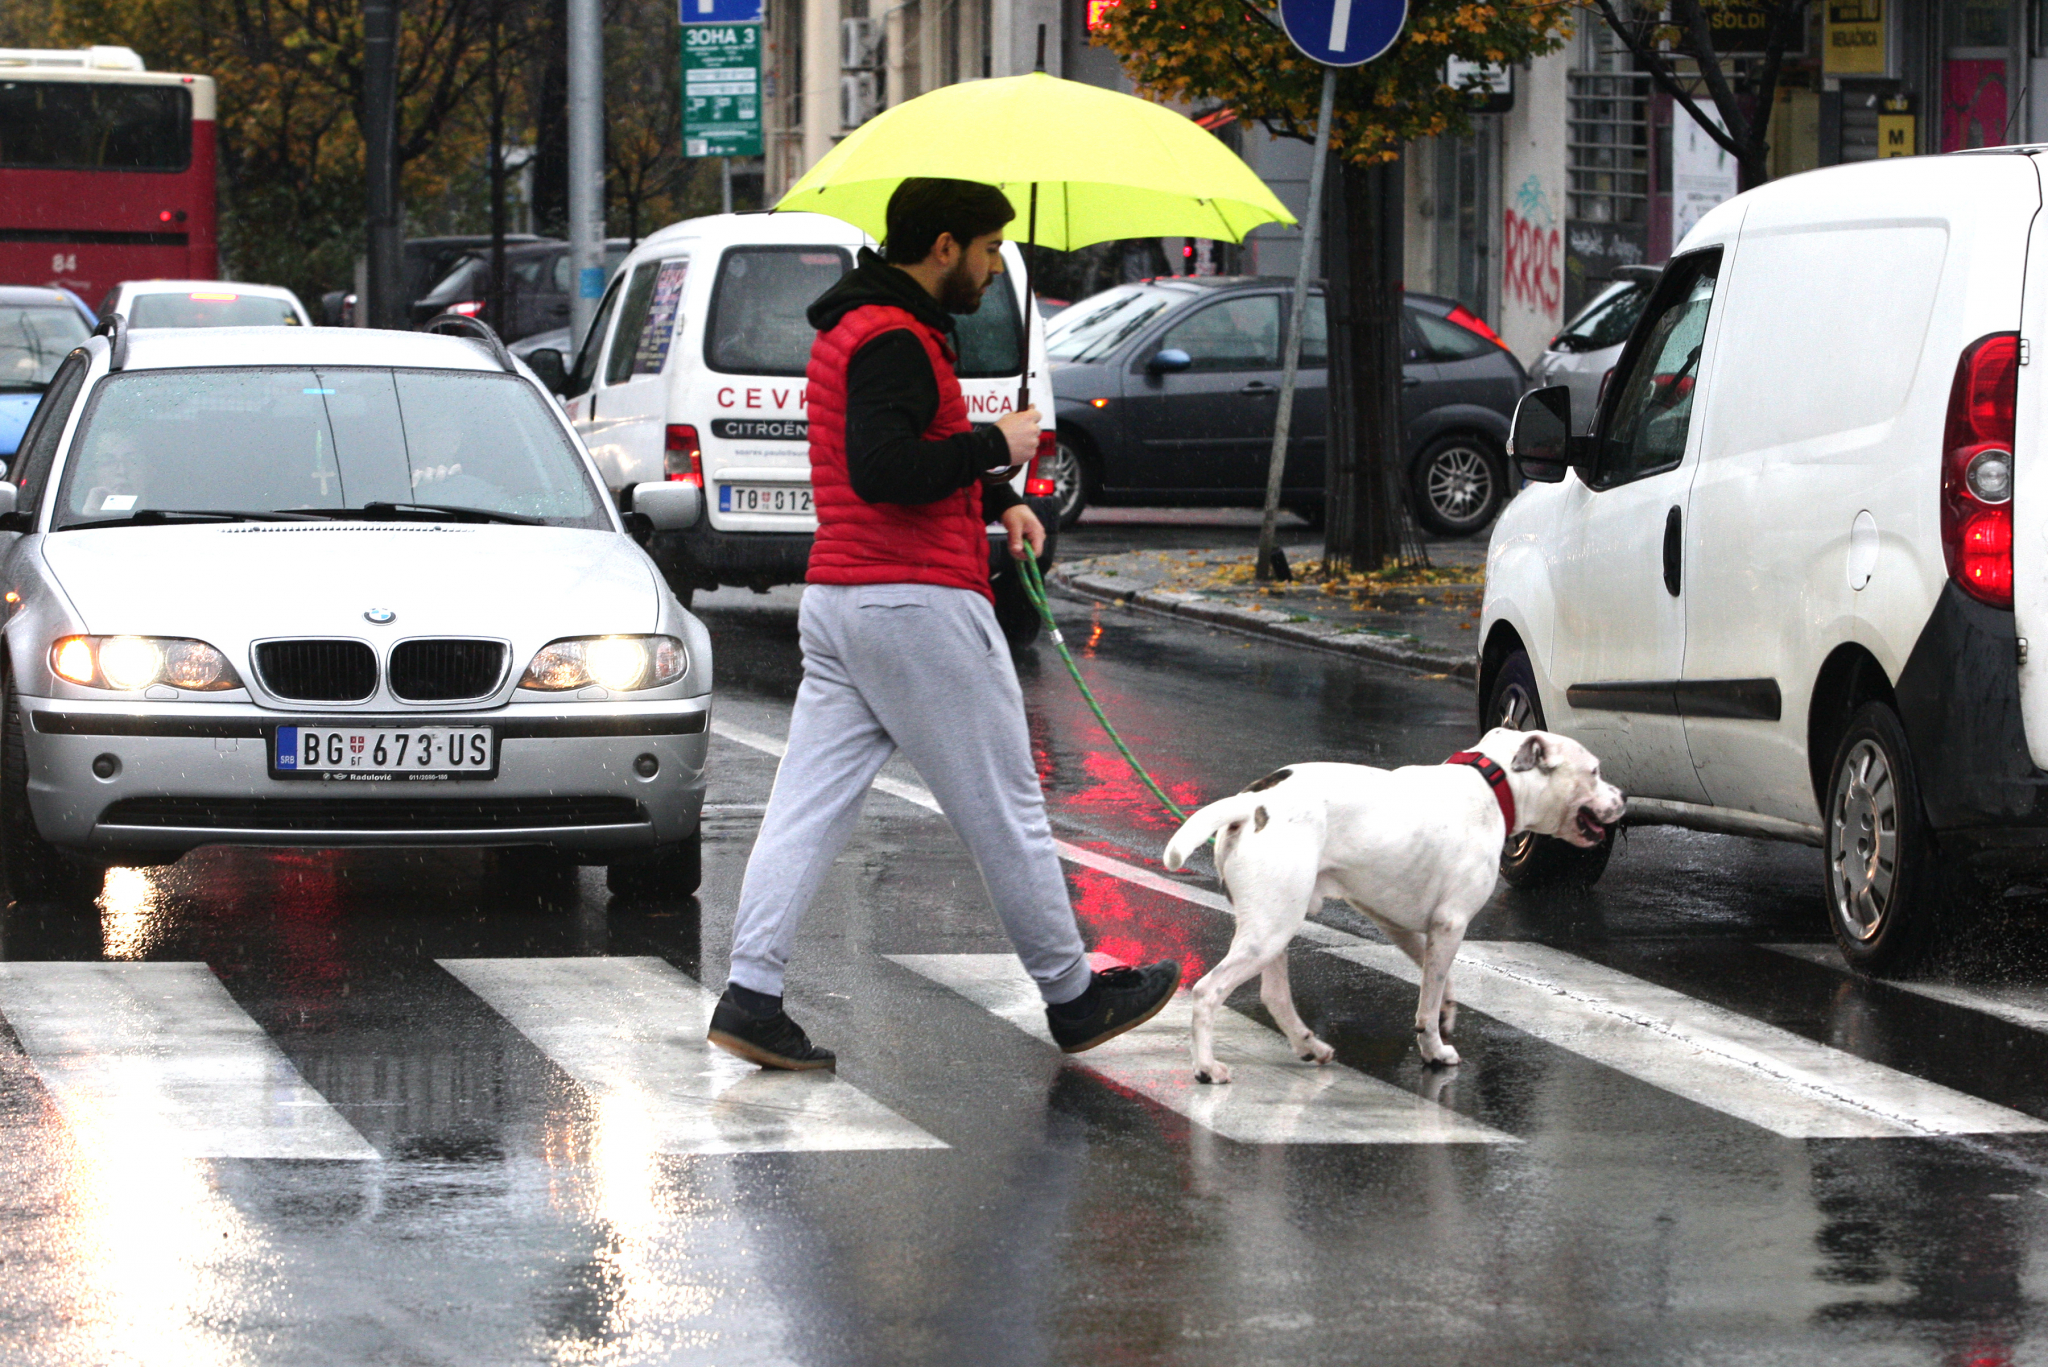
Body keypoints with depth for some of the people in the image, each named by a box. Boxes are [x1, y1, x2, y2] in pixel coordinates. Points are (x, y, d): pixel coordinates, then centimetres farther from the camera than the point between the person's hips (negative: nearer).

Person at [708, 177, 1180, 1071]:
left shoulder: (858, 329, 19)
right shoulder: (895, 342, -15)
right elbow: (883, 469, -27)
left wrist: (997, 502, 17)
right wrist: (995, 446, -16)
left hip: (836, 598, 10)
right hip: (920, 600, -10)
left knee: (809, 805, 2)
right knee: (1005, 810, 2)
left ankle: (750, 996, -6)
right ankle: (1072, 998, 13)